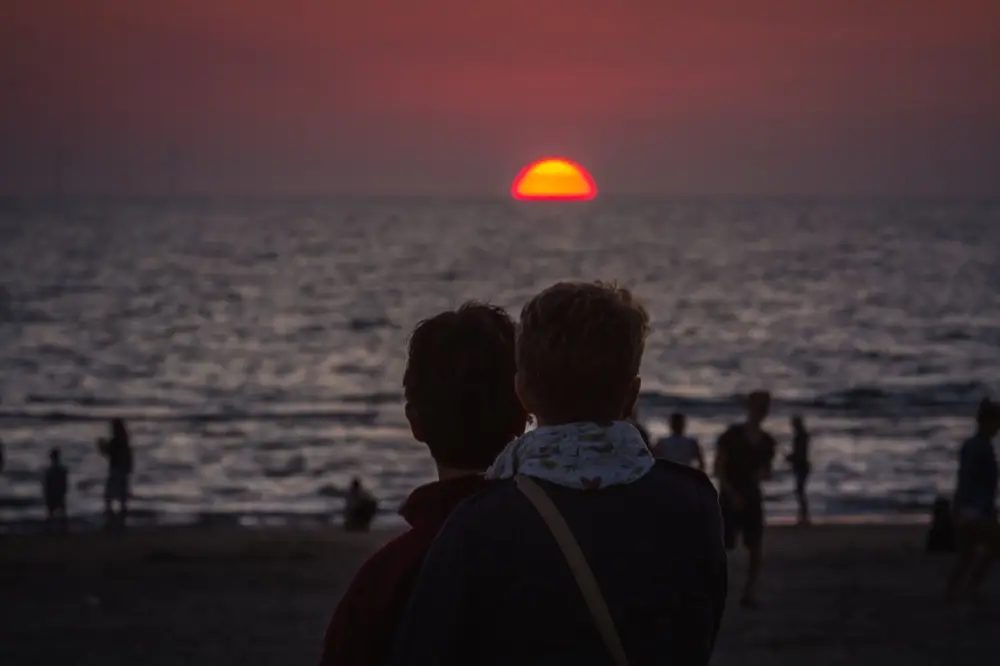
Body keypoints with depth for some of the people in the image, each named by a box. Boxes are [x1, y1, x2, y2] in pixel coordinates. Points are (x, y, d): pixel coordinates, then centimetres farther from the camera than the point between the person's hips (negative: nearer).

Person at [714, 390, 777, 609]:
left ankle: (749, 593, 4)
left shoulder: (767, 441, 7)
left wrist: (763, 474, -9)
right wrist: (732, 494, -17)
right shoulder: (731, 435, -8)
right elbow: (718, 468, -9)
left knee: (756, 549, -3)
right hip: (730, 497, -4)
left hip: (752, 498, 4)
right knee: (721, 547, -7)